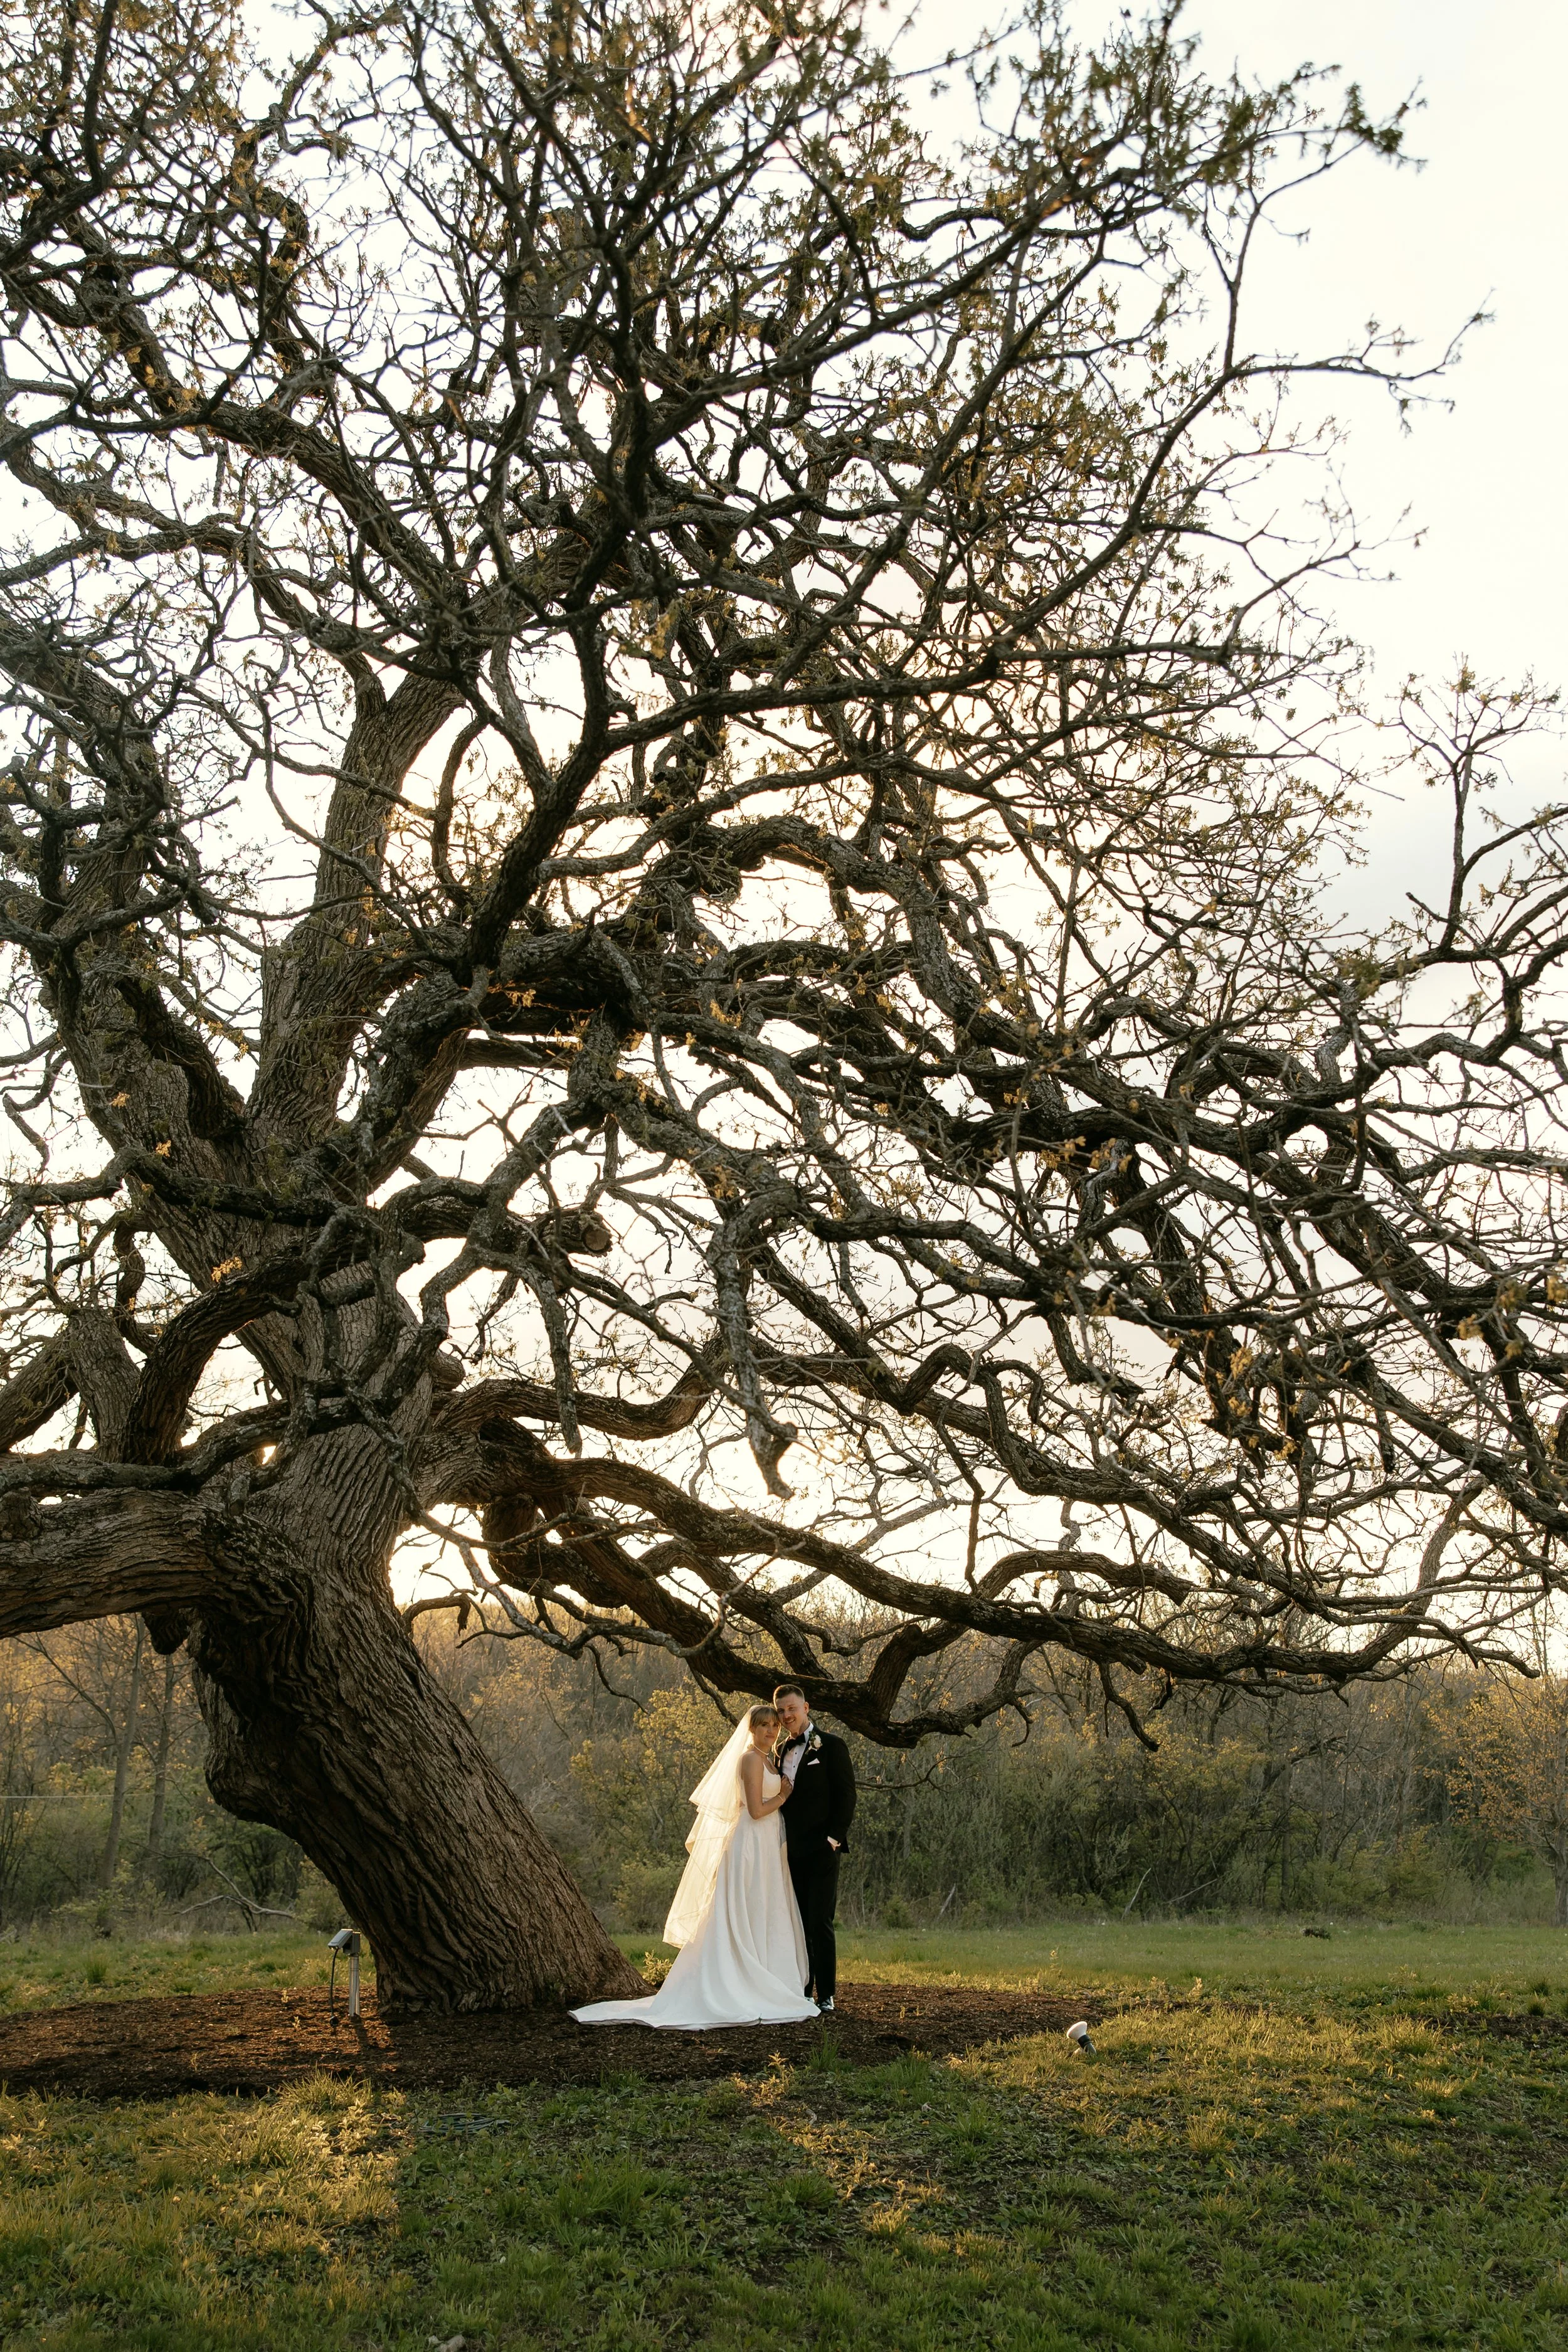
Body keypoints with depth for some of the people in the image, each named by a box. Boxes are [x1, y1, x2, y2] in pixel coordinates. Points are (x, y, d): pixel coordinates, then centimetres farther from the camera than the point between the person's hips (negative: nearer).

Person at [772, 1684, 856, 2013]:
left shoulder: (831, 1745, -4)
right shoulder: (780, 1750, 14)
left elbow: (846, 1795, -7)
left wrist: (834, 1838, -13)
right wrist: (778, 1843, 10)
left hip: (821, 1850, -6)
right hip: (790, 1851, 6)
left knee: (820, 1923, -6)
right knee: (797, 1924, 8)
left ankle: (826, 1996, 2)